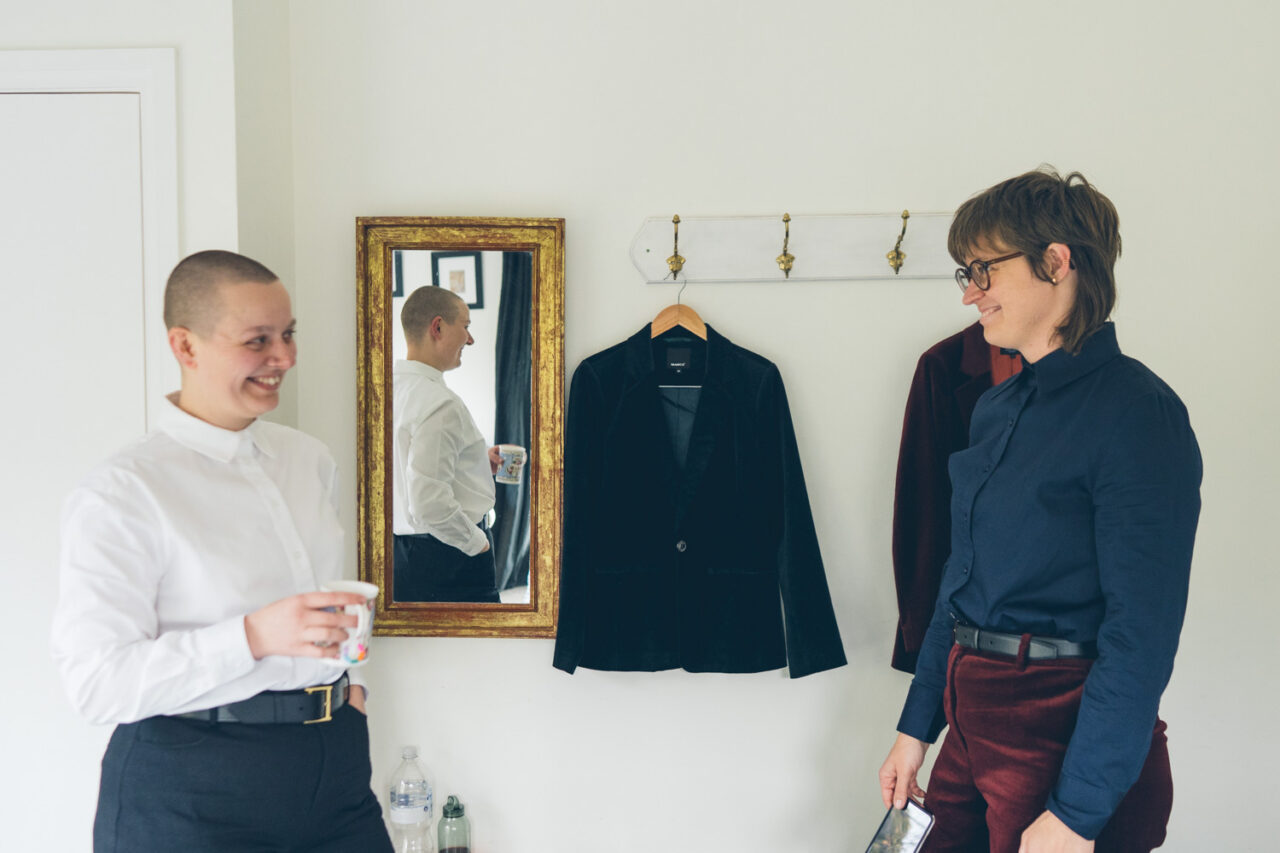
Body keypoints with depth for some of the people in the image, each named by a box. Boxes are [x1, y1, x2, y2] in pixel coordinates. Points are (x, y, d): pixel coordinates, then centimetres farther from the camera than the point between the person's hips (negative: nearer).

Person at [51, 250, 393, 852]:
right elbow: (97, 681, -18)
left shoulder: (309, 459, 10)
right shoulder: (121, 492, -12)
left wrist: (349, 678, 7)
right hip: (191, 793, -6)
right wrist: (253, 637, -28)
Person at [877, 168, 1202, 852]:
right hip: (973, 720, 7)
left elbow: (1141, 635, -19)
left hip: (1065, 736, -7)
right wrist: (916, 727, 13)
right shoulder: (998, 407, 9)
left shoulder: (1136, 412, -15)